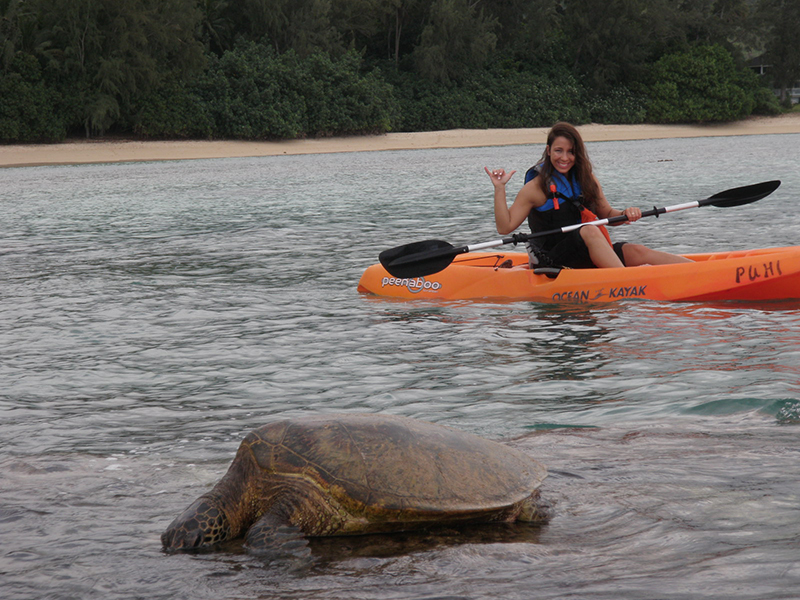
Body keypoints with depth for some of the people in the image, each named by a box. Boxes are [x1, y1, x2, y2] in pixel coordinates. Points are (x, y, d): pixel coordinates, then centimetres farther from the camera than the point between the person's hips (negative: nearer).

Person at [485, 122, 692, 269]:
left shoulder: (587, 180, 13)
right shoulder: (536, 187, -3)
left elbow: (606, 214, 20)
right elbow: (505, 227, -6)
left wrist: (625, 215, -2)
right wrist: (499, 189, -15)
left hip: (589, 256, 5)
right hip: (553, 263, -5)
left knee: (638, 252, -18)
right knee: (589, 231, -33)